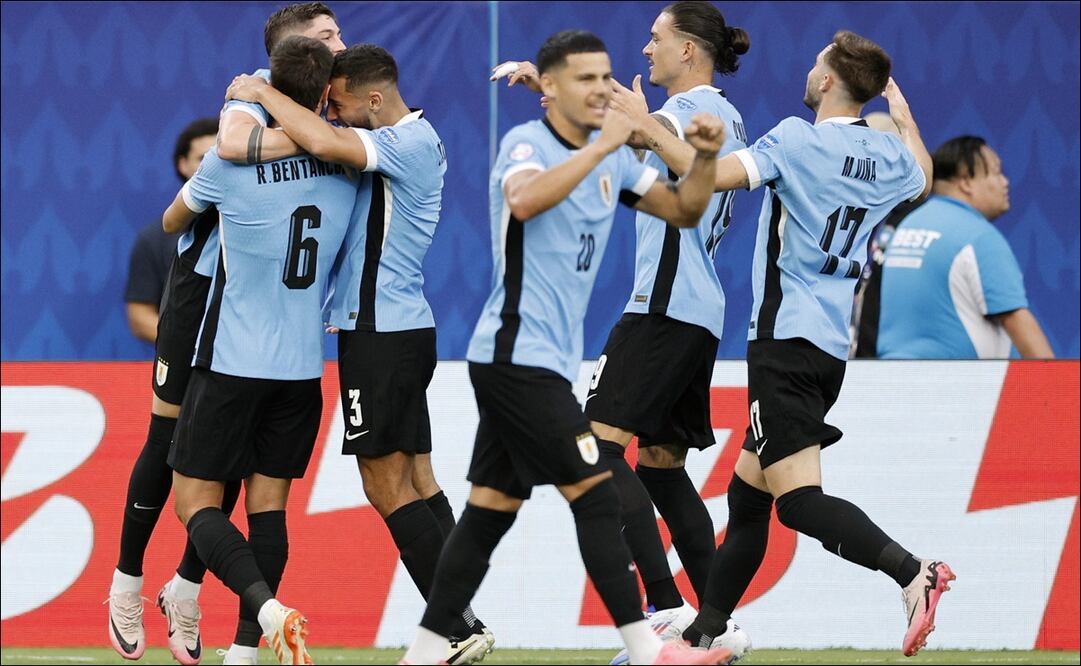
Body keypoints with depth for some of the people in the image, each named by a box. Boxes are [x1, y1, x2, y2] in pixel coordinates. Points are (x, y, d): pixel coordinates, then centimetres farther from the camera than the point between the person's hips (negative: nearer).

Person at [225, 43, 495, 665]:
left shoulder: (408, 143, -17)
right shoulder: (414, 138, 14)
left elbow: (324, 142, -32)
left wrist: (263, 93, -16)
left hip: (382, 331, -10)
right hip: (403, 327, 10)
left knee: (388, 486, -7)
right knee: (415, 481, 10)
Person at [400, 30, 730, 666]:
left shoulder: (612, 158, 13)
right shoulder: (526, 143, -12)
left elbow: (683, 210, 15)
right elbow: (525, 199, -34)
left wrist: (706, 157, -3)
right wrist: (601, 147, -34)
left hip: (542, 362, 9)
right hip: (517, 355, -9)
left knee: (492, 507, 7)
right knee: (596, 495, -11)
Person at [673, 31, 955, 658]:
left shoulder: (799, 139, -11)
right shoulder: (888, 154, 10)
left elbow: (711, 175, -20)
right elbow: (922, 179, 34)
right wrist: (903, 112, 47)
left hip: (787, 337, -8)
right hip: (833, 346, 8)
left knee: (799, 499, -16)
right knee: (747, 493, 17)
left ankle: (912, 572, -35)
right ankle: (706, 631, 22)